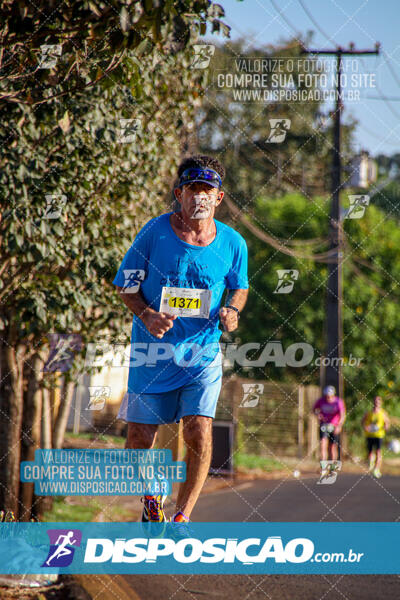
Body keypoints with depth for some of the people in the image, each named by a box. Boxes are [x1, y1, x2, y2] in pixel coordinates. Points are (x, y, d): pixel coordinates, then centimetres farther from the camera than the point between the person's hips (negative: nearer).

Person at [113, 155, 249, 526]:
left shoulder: (232, 244, -2)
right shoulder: (155, 232, -8)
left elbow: (239, 287, 15)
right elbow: (126, 285, 0)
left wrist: (232, 311, -7)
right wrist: (147, 315, -18)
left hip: (203, 352, 0)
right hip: (153, 350, 0)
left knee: (199, 433, -14)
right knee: (140, 439, 2)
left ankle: (182, 516, 2)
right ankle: (152, 492, 33)